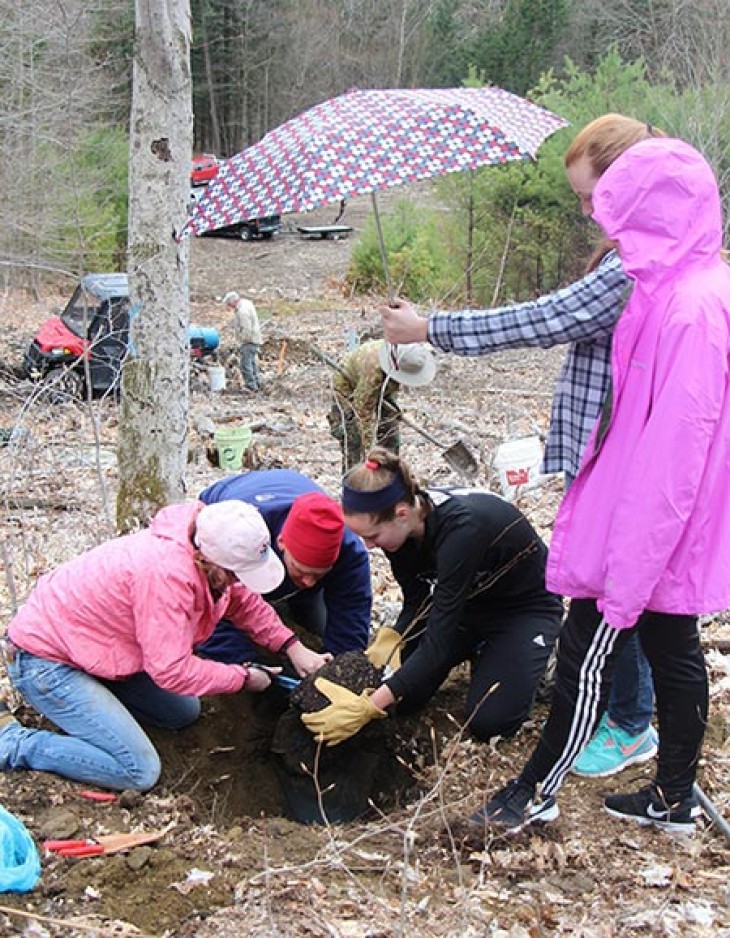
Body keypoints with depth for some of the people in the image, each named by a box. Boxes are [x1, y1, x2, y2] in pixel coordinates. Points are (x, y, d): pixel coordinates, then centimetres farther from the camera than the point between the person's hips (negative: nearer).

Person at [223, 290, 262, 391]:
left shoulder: (242, 311, -24)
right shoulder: (246, 303, 9)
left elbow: (246, 329, -26)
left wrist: (242, 340, -14)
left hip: (248, 341, -11)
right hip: (254, 340, 11)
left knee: (246, 365, -6)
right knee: (252, 363, 20)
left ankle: (251, 386, -3)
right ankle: (257, 384, 28)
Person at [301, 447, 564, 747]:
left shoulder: (460, 528, -40)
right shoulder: (401, 528, -18)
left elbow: (439, 640, -40)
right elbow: (417, 603, -4)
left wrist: (368, 708, -43)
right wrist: (387, 644, -25)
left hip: (526, 607, -6)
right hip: (466, 601, 6)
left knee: (488, 722, -21)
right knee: (401, 696, -9)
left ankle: (522, 661, 8)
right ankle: (475, 647, 15)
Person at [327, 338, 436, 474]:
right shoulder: (373, 372, -45)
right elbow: (364, 412, -39)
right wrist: (369, 447, -37)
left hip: (383, 389, 7)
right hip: (348, 388, -7)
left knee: (390, 437, 3)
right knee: (353, 439, -13)